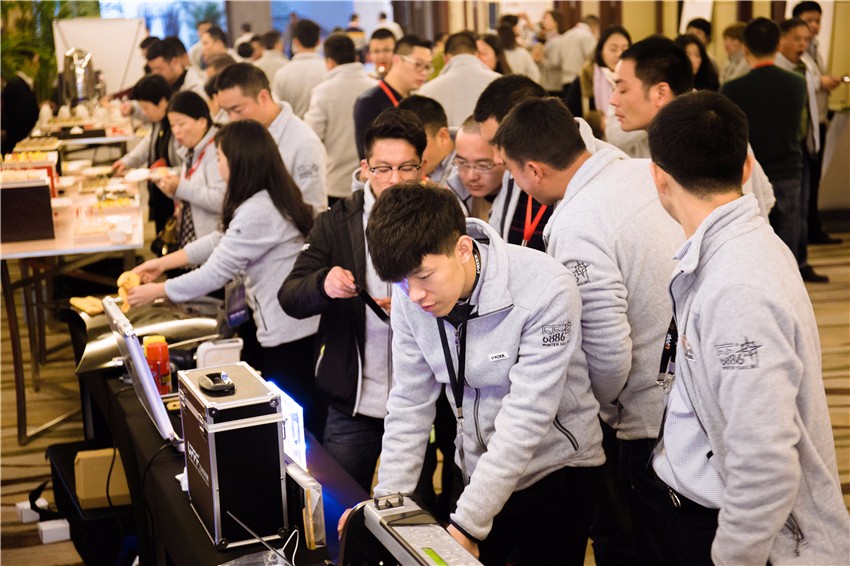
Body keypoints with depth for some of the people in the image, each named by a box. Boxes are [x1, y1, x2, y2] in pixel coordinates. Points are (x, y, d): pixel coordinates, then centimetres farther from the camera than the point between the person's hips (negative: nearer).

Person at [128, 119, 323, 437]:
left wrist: (155, 291, -8)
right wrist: (163, 263, 15)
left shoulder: (257, 212, -24)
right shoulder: (271, 197, 9)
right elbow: (220, 241, 16)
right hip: (299, 329, 10)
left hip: (289, 337, -10)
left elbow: (215, 274, -20)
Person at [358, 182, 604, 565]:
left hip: (554, 471, -4)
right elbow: (410, 402, -4)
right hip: (477, 472, 4)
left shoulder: (546, 290, -28)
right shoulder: (410, 295, -12)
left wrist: (467, 524, -30)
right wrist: (389, 499, -12)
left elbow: (524, 418, -29)